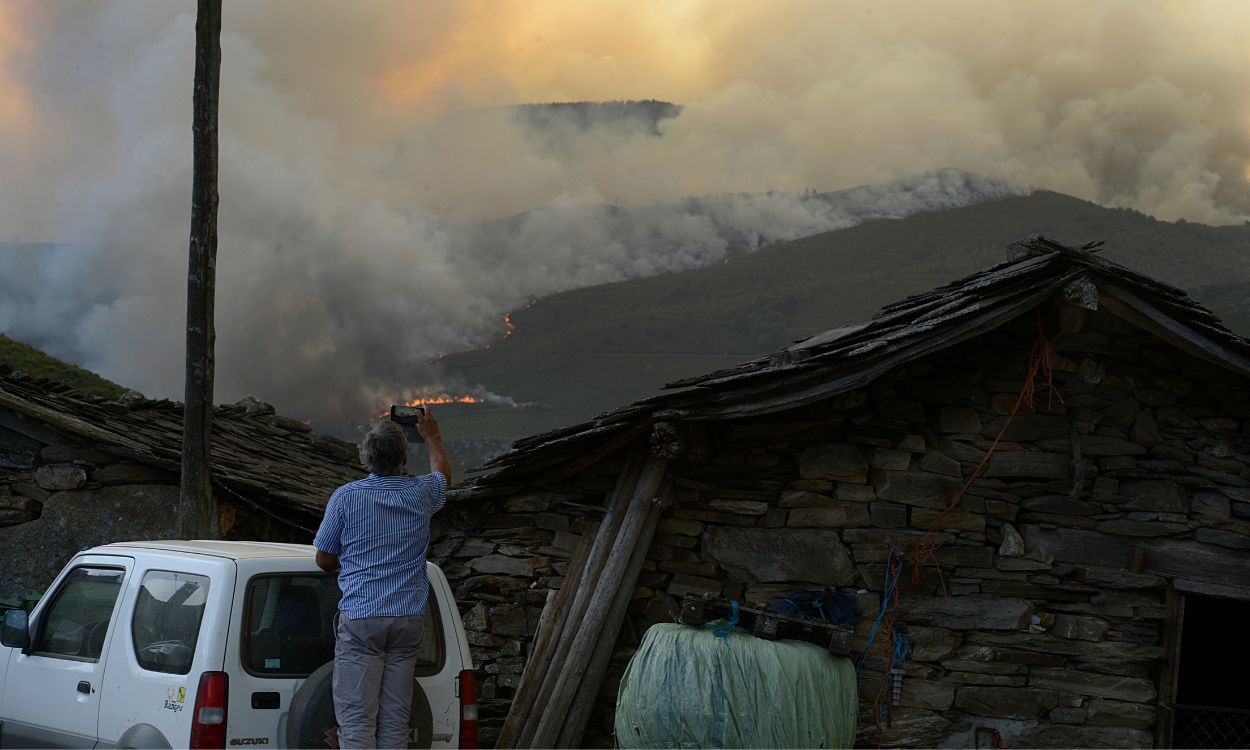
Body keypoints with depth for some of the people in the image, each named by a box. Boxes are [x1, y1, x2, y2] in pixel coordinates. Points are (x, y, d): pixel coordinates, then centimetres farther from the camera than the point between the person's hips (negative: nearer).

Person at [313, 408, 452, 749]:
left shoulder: (345, 497, -5)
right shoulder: (421, 494, 3)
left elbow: (324, 560, 4)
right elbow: (444, 472, 29)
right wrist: (432, 436, 47)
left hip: (359, 617, -3)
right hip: (407, 619, 3)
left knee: (356, 719, -6)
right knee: (395, 718, 5)